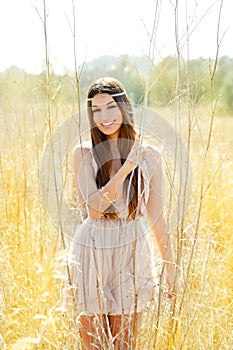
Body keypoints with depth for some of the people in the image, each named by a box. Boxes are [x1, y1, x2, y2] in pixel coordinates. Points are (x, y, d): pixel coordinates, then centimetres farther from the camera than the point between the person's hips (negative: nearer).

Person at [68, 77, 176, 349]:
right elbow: (92, 208, -16)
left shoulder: (148, 155, -1)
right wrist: (126, 168, -21)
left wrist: (169, 263, 9)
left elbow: (155, 214, 6)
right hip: (92, 252, 0)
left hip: (132, 253, 1)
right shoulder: (83, 153, -4)